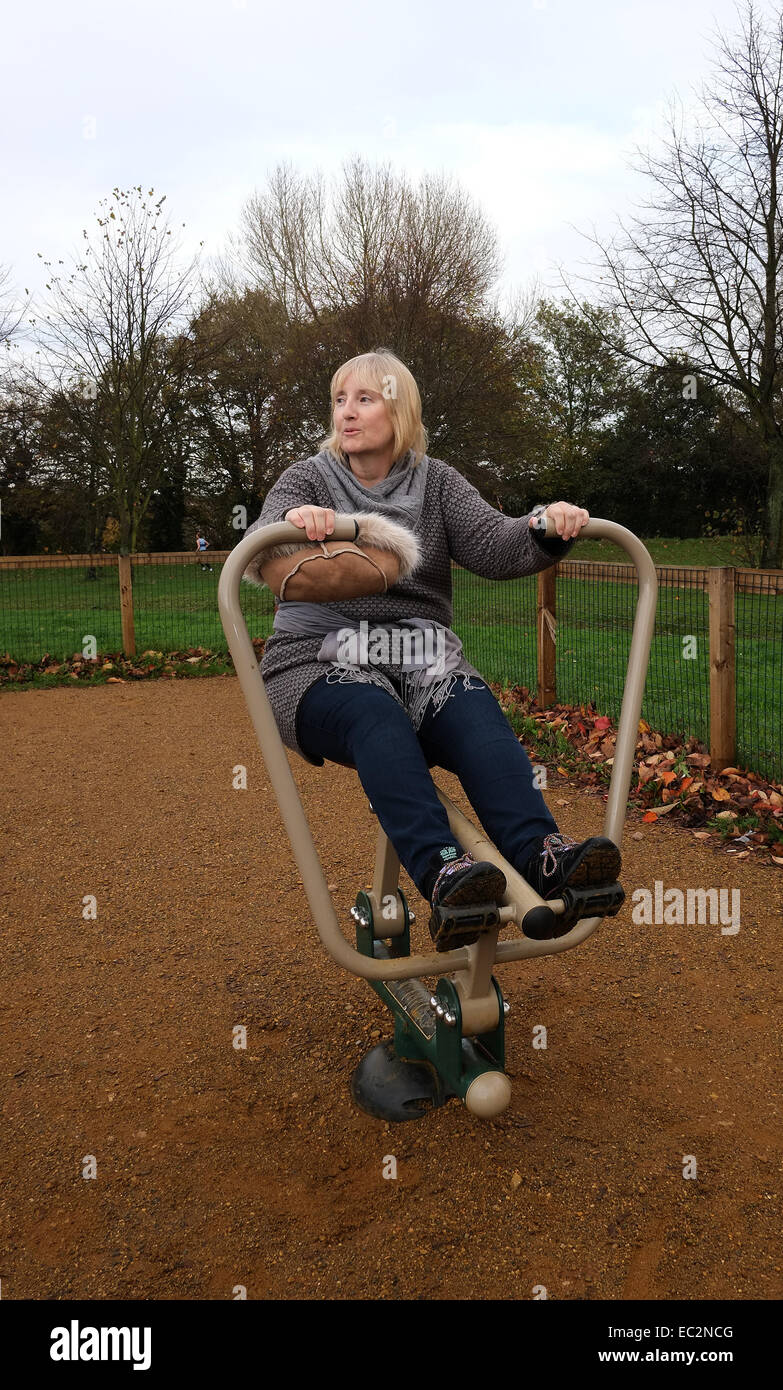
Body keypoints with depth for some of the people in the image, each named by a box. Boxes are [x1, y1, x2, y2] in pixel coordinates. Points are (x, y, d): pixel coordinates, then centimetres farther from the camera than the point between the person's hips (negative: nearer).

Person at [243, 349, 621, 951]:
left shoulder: (436, 482, 16)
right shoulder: (308, 479, 11)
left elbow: (495, 545, 0)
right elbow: (259, 558, -8)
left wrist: (547, 528, -23)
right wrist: (290, 521, -32)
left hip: (419, 658, 2)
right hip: (319, 661, -2)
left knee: (475, 710, -31)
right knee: (376, 716, -36)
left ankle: (542, 855, -50)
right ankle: (442, 871, -54)